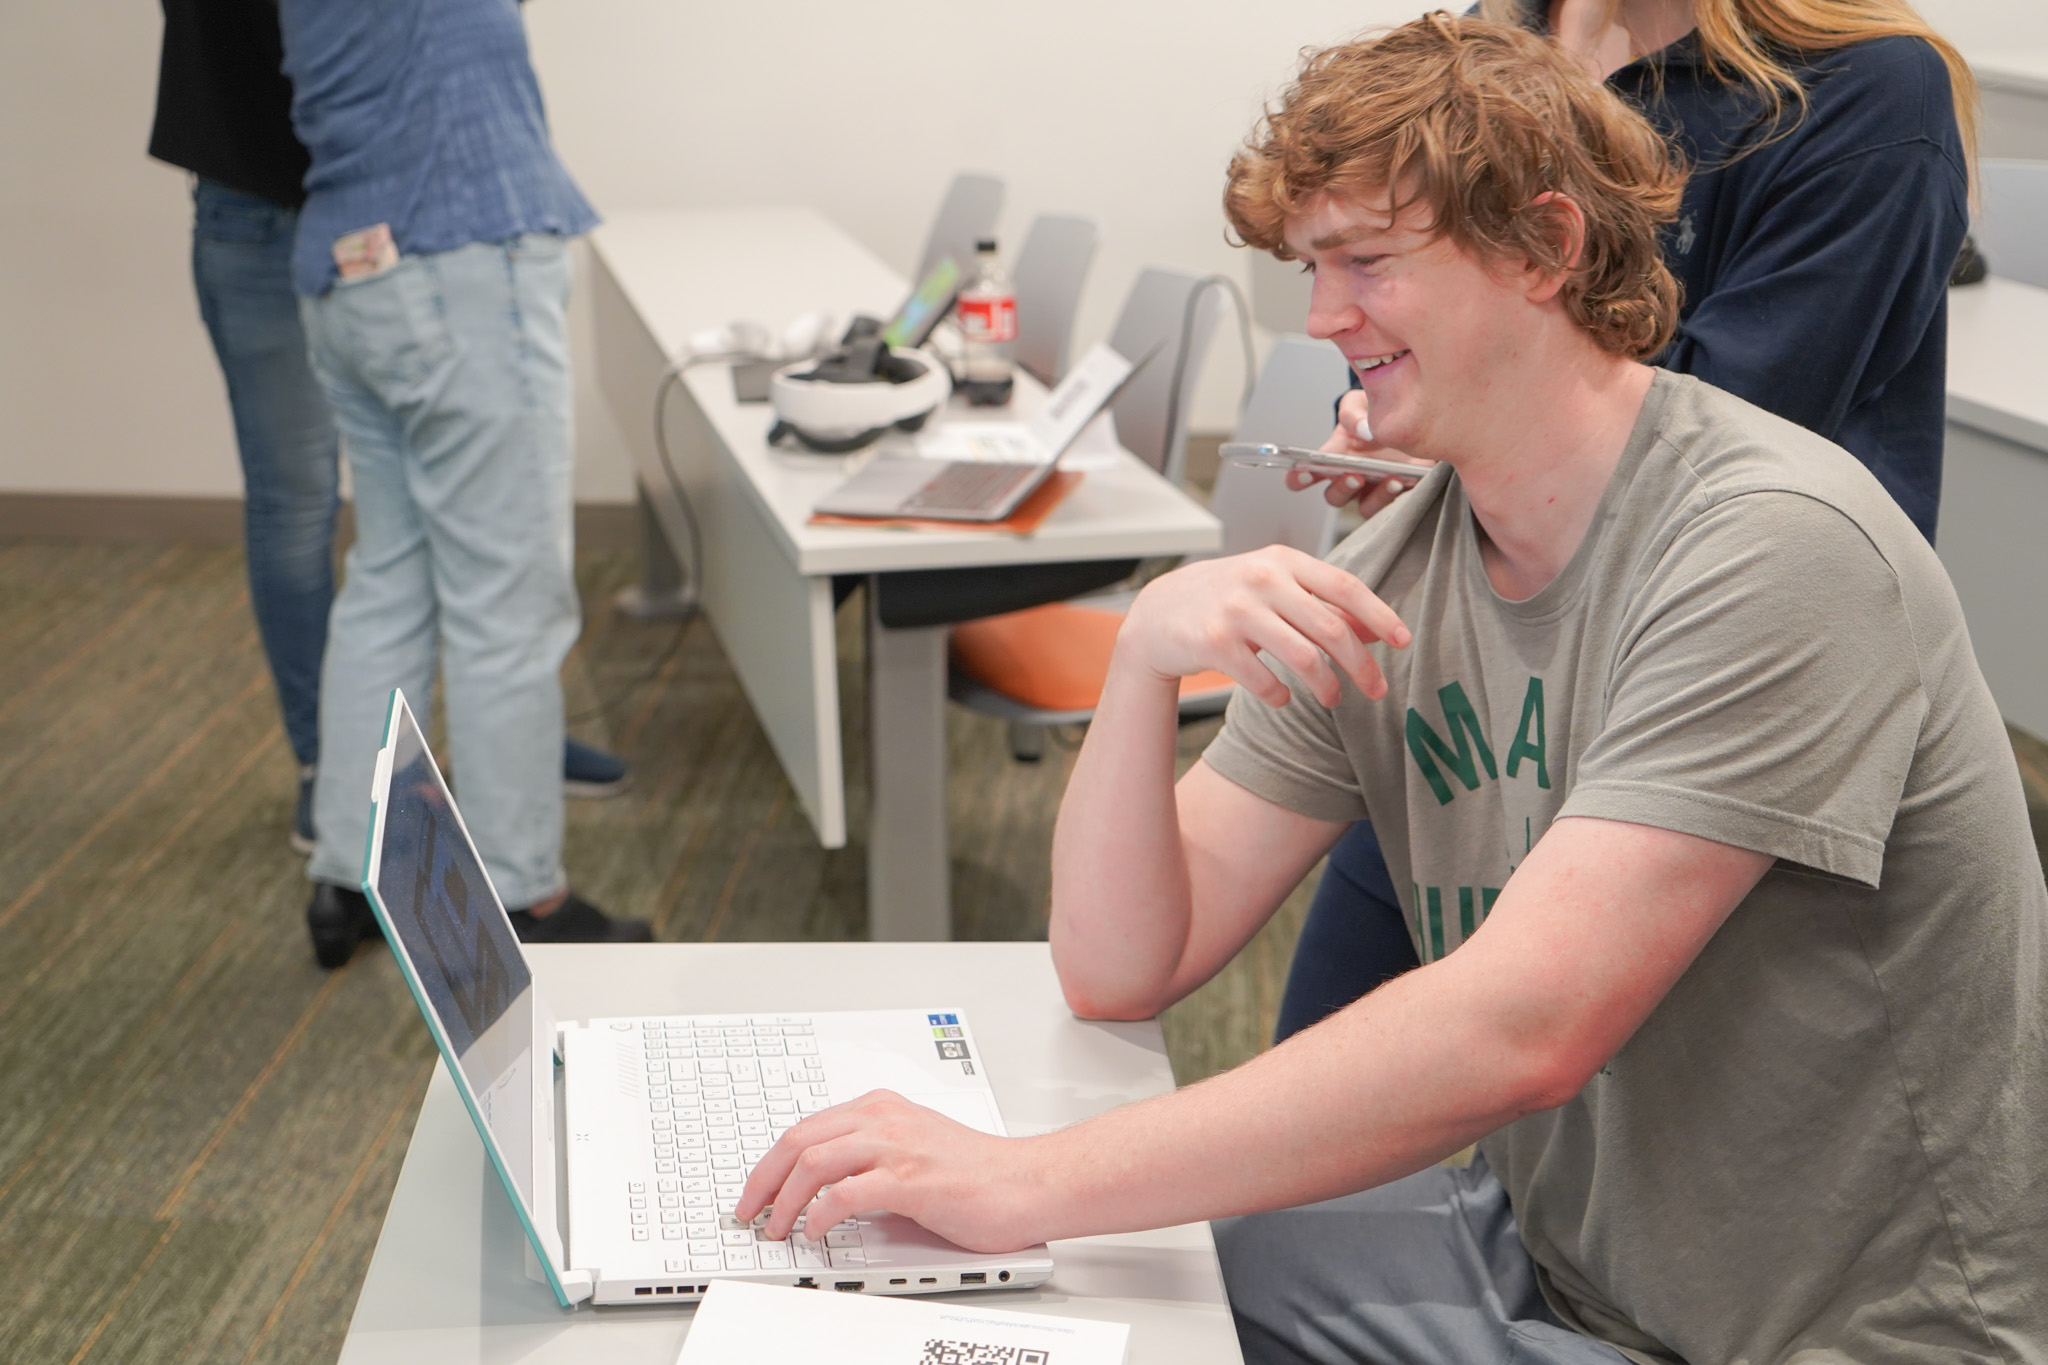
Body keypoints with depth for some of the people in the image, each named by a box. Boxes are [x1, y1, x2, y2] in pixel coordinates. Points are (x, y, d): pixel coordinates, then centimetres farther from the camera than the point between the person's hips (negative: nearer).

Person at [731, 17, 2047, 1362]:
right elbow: (1121, 969, -1)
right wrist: (1144, 655, -18)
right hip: (1545, 1255, 6)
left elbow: (1518, 1030, -30)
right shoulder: (1386, 583, 0)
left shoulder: (1772, 548, -21)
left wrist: (1031, 1182, -32)